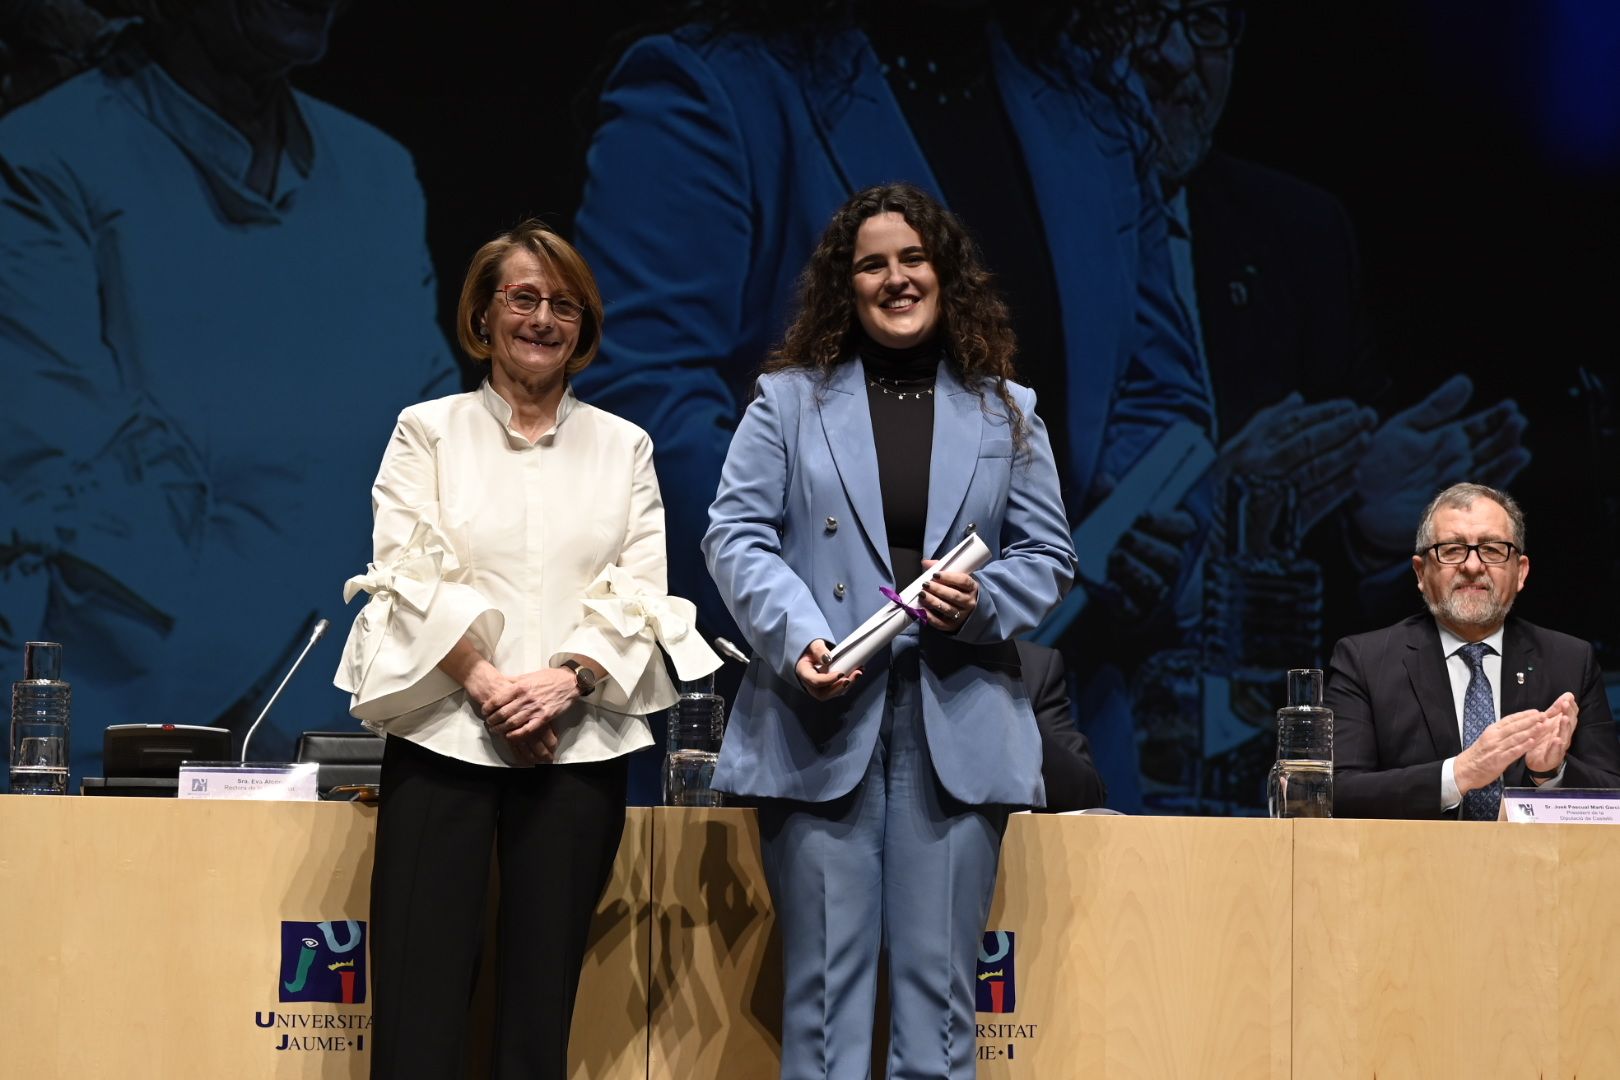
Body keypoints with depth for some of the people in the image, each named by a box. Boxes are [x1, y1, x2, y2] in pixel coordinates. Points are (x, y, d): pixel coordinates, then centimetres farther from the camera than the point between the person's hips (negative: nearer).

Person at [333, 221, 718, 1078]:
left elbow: (638, 591, 4)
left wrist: (567, 679, -12)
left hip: (578, 743, 2)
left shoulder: (623, 447, 13)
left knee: (542, 992, 3)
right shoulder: (428, 430, 9)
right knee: (419, 998, -7)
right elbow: (410, 573, -2)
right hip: (445, 734, -1)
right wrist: (488, 685, -13)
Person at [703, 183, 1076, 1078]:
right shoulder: (790, 398, 8)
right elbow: (735, 533, 2)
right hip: (821, 717, -1)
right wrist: (795, 634, -15)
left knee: (938, 973, 3)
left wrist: (987, 601, -9)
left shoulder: (1003, 410, 13)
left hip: (960, 725, 2)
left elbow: (1049, 553, 13)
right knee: (825, 971, 1)